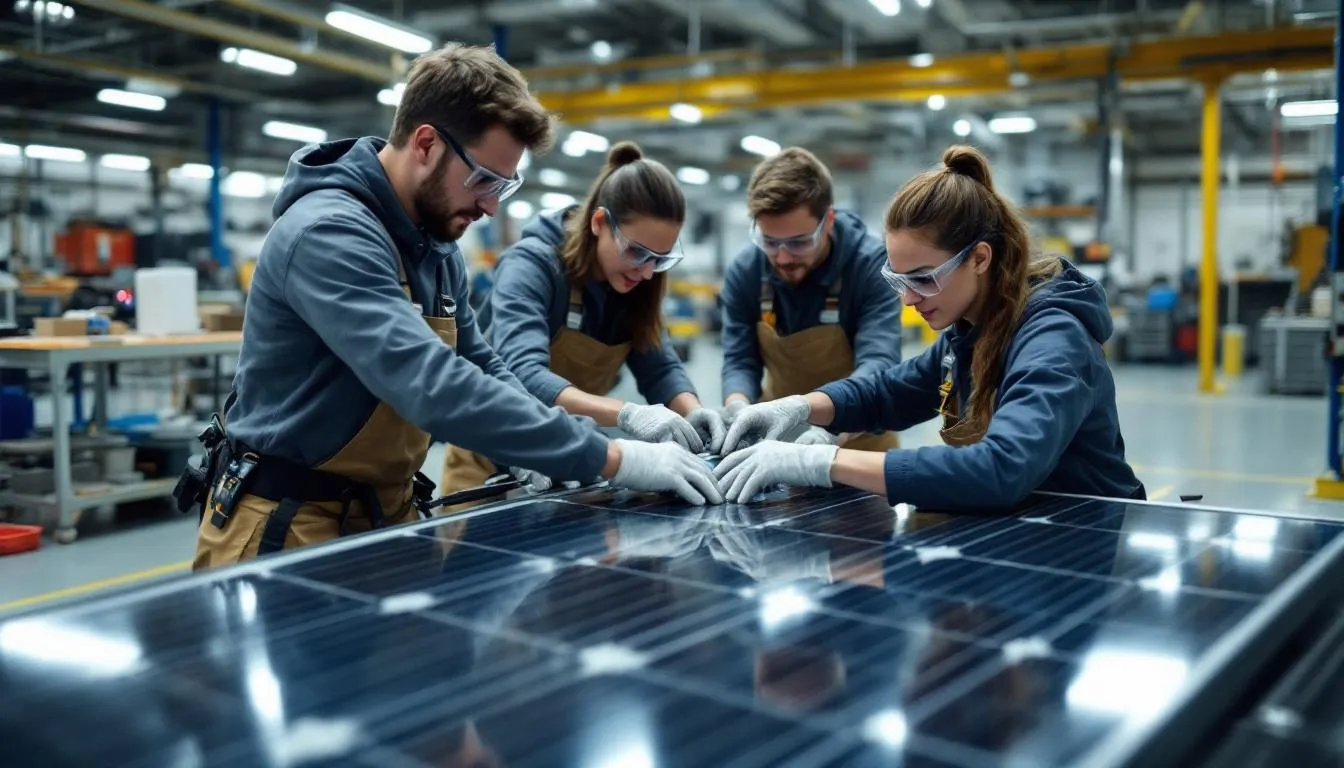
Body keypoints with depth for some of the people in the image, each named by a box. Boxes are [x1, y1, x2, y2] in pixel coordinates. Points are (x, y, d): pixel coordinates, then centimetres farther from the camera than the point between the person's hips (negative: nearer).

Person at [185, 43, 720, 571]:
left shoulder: (437, 244, 5)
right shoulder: (328, 234, -24)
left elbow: (478, 368, 11)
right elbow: (432, 386, -35)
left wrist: (571, 454, -7)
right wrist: (610, 458, -33)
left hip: (386, 514, 8)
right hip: (286, 524, -7)